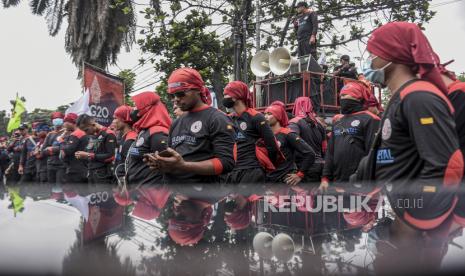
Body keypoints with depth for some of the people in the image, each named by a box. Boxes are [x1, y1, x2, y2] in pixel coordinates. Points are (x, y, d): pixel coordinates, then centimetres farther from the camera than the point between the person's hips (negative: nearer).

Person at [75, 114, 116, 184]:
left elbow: (110, 156, -16)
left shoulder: (108, 135, -10)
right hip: (91, 174, 8)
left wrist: (89, 155, -15)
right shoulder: (92, 136, 15)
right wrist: (83, 156, 1)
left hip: (104, 175, -8)